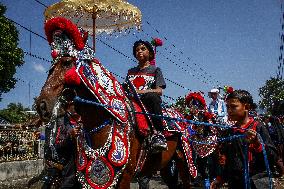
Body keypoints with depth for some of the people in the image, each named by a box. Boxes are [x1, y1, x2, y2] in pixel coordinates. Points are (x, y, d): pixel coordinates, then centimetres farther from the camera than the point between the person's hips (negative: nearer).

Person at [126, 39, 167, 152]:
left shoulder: (155, 70, 16)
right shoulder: (131, 72, 29)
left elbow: (159, 91, 0)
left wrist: (140, 92, -15)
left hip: (147, 101, -3)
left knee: (152, 96, -38)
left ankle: (158, 134, -40)